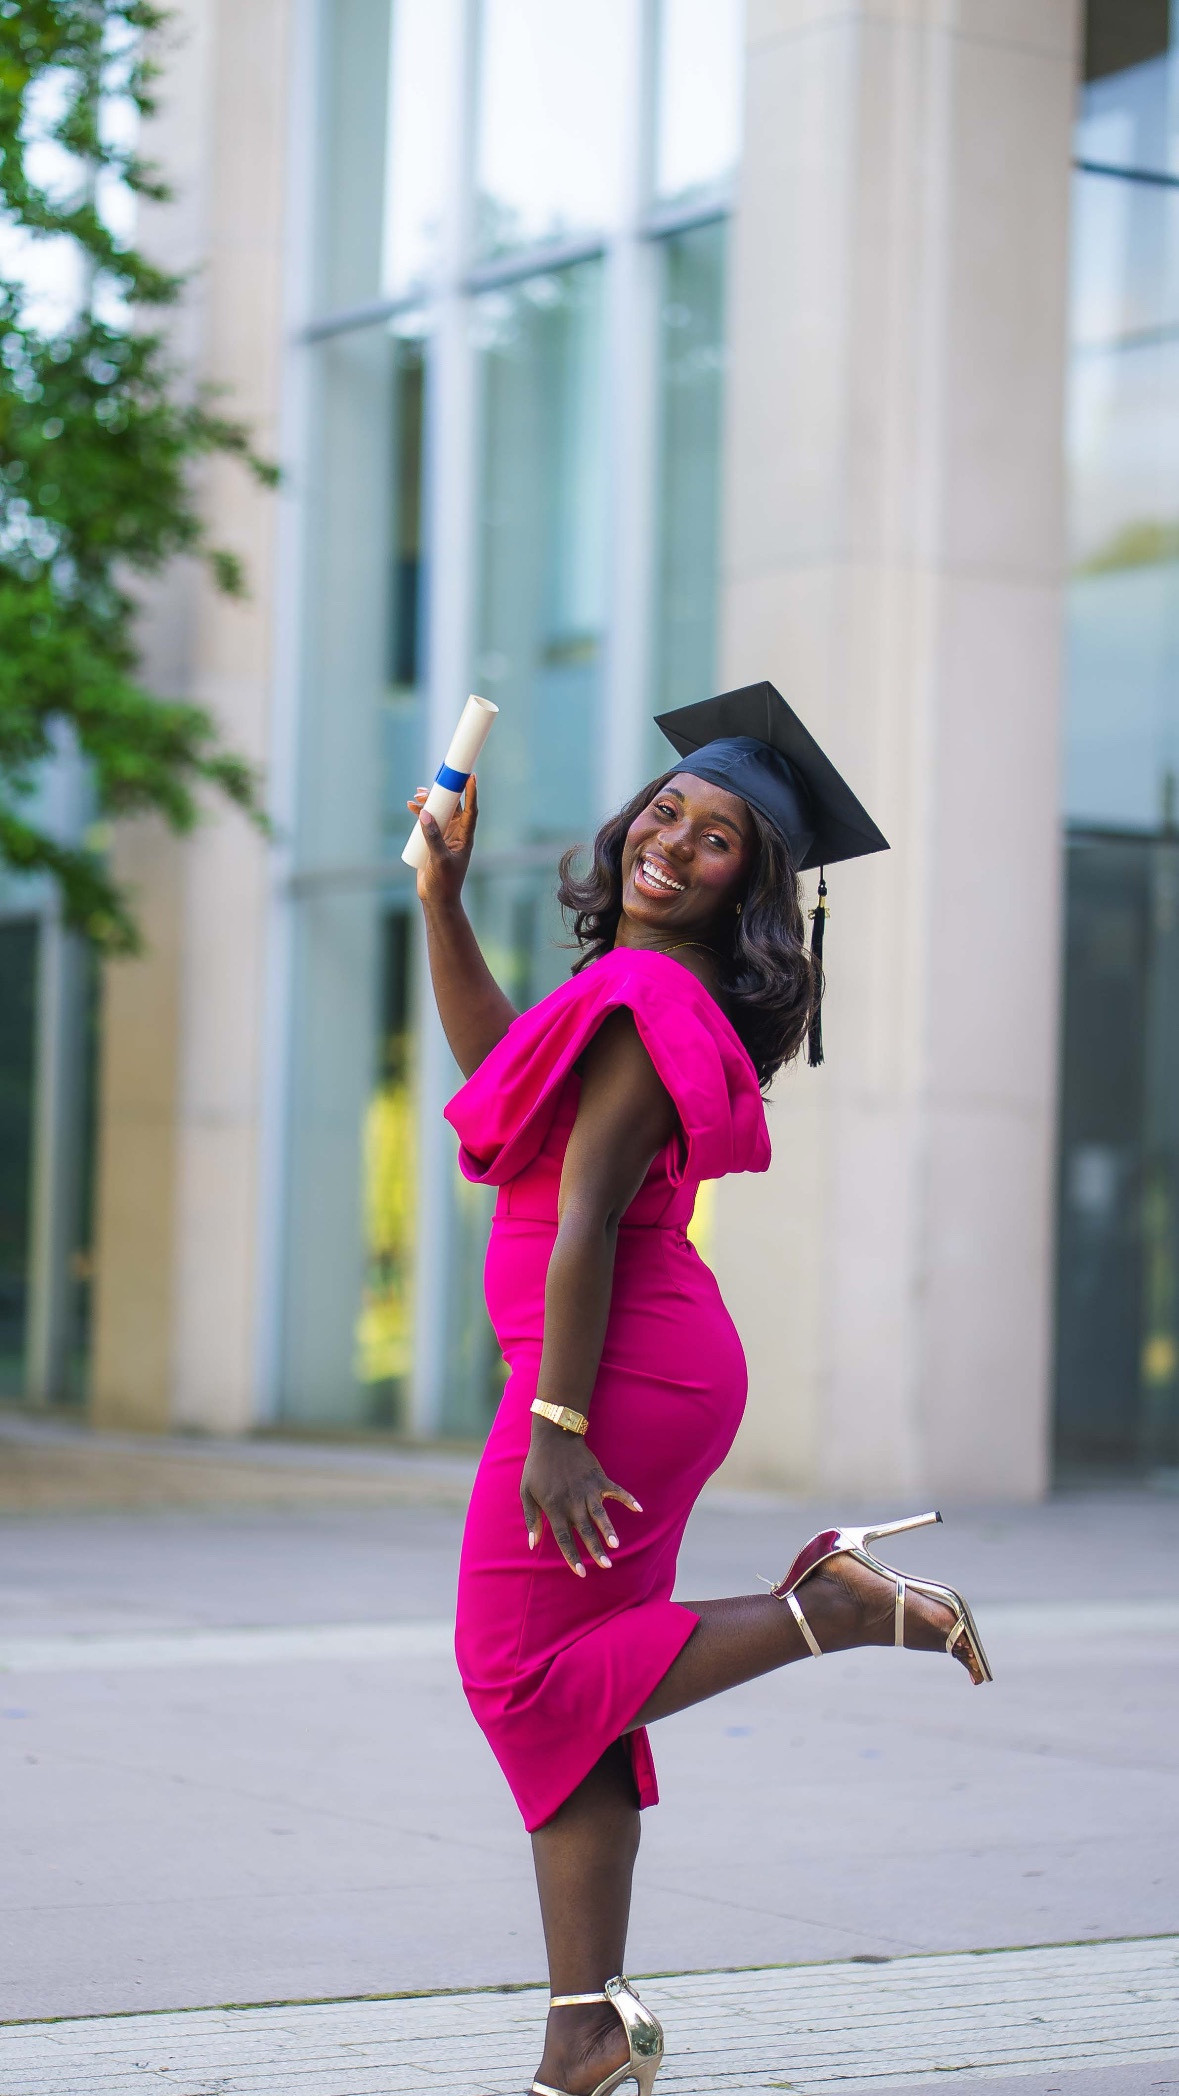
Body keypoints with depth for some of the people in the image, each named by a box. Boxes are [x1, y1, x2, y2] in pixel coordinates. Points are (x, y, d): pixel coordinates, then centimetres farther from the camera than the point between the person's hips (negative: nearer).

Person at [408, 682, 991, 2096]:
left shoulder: (644, 1001, -16)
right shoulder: (654, 994, 14)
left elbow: (587, 1217, -20)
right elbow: (501, 1067, 29)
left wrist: (555, 1425, -22)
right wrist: (441, 896, 26)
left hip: (612, 1373, -10)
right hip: (663, 1361, 10)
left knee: (524, 1678, -4)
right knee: (571, 1699, 9)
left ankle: (832, 1609, -3)